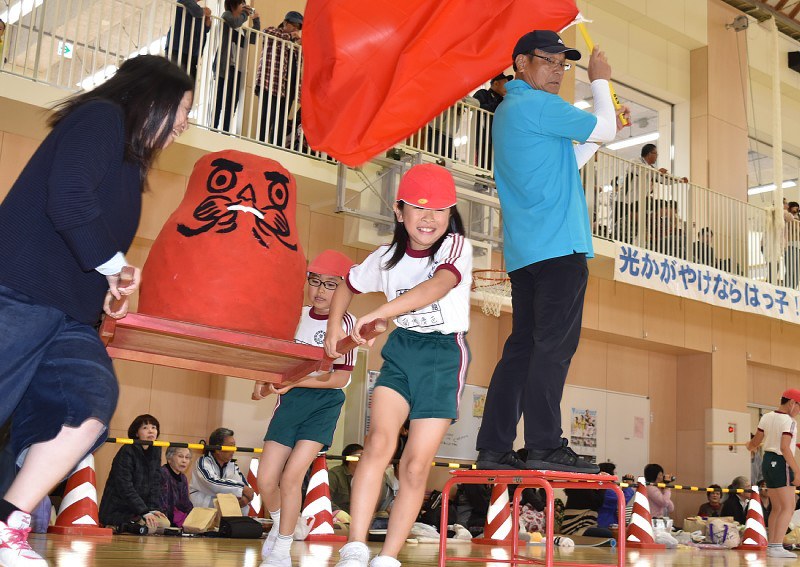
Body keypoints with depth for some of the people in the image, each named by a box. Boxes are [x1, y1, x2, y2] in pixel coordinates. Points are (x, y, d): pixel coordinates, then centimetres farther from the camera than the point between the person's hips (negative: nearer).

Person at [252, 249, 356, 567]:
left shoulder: (345, 323, -10)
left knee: (291, 476, -13)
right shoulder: (296, 316, 4)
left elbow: (341, 377, -15)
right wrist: (263, 383, -2)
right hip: (290, 401, 5)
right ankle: (279, 525, 33)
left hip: (324, 402, -4)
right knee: (266, 479, 1)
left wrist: (294, 382, -23)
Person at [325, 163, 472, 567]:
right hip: (401, 352, 3)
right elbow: (348, 287, 19)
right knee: (379, 441, -21)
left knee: (416, 466, -3)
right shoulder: (386, 257, 0)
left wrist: (380, 314, -48)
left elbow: (440, 284, -36)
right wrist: (334, 329, 6)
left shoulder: (456, 246, -14)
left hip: (445, 357, -2)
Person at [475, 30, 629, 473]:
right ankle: (544, 447, -12)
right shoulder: (537, 104, -5)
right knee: (554, 345, -11)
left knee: (523, 345, 7)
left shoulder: (507, 112, 26)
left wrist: (603, 131, 29)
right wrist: (600, 81, 17)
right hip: (558, 244, -10)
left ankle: (493, 448, 6)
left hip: (524, 251, 10)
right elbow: (604, 128, 1)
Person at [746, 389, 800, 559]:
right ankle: (777, 547, -17)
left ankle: (771, 546, 19)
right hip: (781, 464, -9)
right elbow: (784, 448, -22)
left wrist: (750, 445, 41)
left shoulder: (767, 417, 10)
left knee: (777, 508, 16)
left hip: (768, 461, 9)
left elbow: (756, 441, 17)